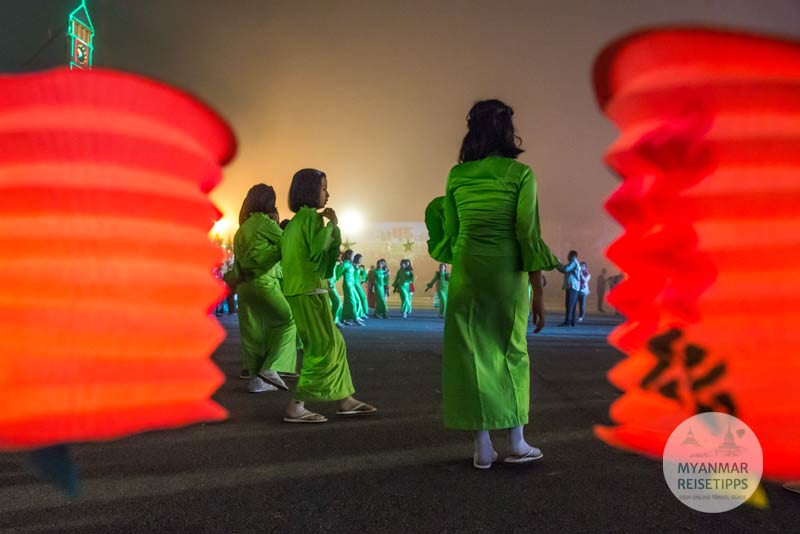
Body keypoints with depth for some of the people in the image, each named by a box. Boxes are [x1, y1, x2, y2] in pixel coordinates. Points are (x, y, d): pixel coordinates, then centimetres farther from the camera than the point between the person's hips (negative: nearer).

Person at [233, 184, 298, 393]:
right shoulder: (263, 221, -6)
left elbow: (238, 259, 17)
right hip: (264, 282, -8)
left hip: (245, 284, 8)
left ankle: (256, 378, 12)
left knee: (254, 332, 9)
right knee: (287, 320, 0)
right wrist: (277, 224, 10)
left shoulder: (242, 228, 19)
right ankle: (271, 368, -10)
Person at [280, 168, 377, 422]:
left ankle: (345, 399, 19)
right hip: (310, 292, -10)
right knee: (323, 349, -5)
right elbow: (317, 249, -23)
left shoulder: (293, 222, 18)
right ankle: (296, 407, -5)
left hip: (297, 292, 10)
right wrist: (332, 224, -9)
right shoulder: (311, 216, -9)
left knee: (335, 344, 14)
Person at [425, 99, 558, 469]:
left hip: (466, 268, 2)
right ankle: (516, 443, 18)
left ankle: (483, 448, 10)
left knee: (472, 353, 7)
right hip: (507, 269, -2)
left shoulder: (457, 175, 5)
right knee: (512, 352, 13)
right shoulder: (520, 173, -4)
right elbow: (528, 232, -9)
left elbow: (449, 233, 6)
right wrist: (538, 290, -5)